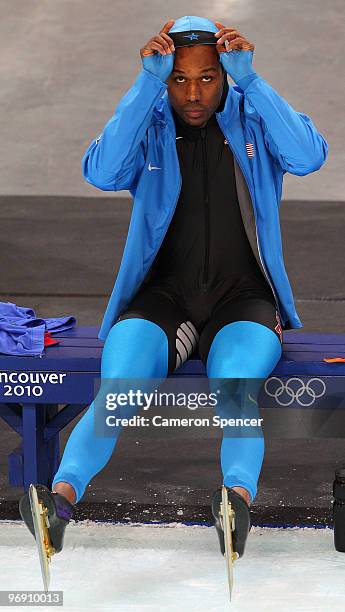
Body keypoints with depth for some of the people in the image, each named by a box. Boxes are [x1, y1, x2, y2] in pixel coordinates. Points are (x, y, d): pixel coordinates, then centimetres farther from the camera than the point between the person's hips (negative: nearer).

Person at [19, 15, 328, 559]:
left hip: (242, 300, -1)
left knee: (236, 387, -35)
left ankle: (239, 497, -60)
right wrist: (147, 83, -18)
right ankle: (63, 496, -51)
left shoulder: (254, 121, 5)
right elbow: (101, 172, -16)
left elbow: (309, 156, -15)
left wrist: (250, 80, -18)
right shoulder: (149, 128, 5)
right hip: (160, 299, 1)